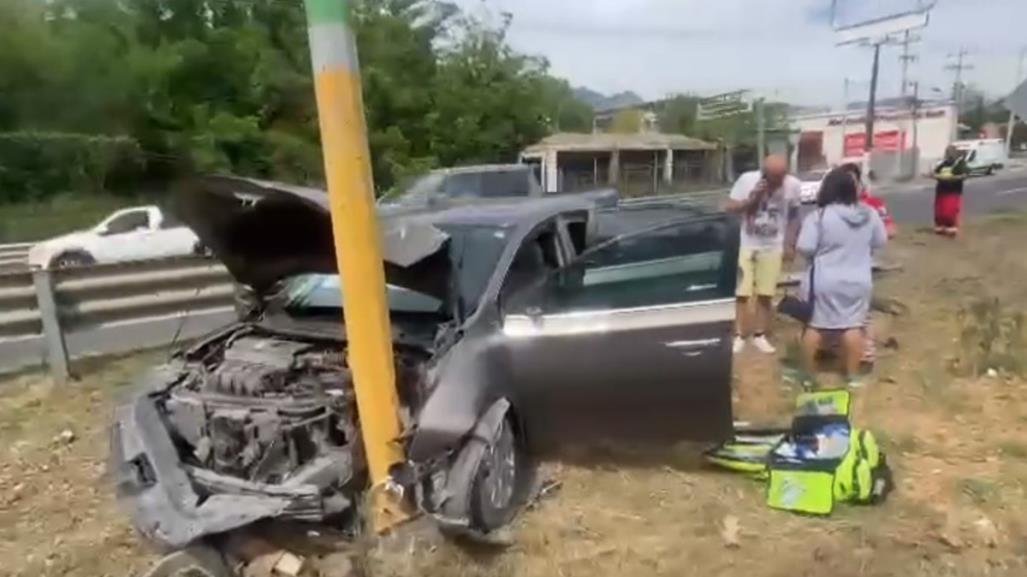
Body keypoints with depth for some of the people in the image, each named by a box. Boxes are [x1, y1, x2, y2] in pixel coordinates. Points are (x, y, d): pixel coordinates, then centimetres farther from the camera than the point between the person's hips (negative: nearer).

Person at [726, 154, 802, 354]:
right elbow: (730, 208, -8)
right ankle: (739, 336, 12)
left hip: (773, 248, 1)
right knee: (742, 294, 1)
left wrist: (789, 244, 3)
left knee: (765, 295, 7)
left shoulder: (794, 185, -10)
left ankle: (760, 336, 20)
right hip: (745, 245, -1)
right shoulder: (747, 179, -13)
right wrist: (752, 199, -23)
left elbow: (794, 216, 3)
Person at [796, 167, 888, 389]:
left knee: (814, 326, 7)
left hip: (824, 282, -3)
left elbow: (804, 248, -17)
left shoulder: (818, 216, -15)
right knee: (853, 326, 10)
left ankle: (808, 375, 15)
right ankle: (852, 376, 18)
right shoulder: (869, 214, -1)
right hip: (858, 282, 3)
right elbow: (880, 242, 11)